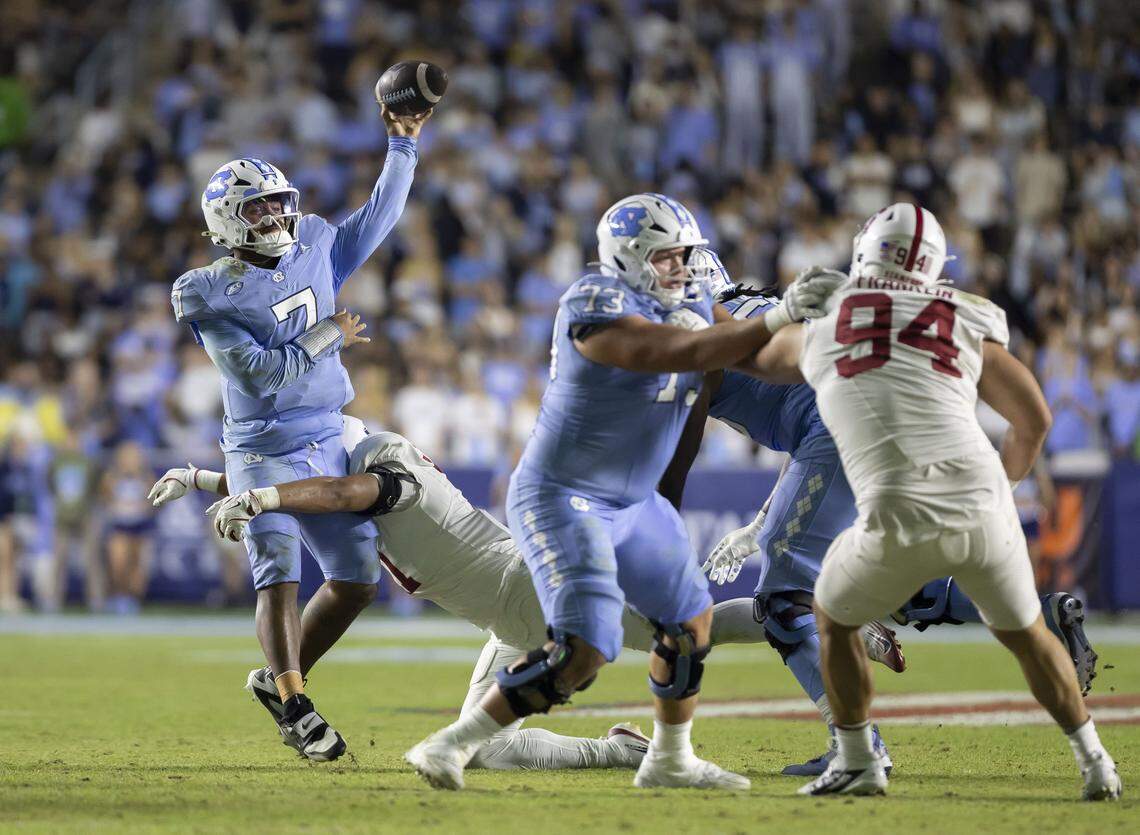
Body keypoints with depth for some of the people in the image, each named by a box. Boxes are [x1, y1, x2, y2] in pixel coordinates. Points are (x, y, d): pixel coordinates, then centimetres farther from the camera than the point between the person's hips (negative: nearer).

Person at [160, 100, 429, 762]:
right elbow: (264, 371, -19)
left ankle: (280, 678, 21)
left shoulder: (315, 252, 6)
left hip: (328, 447, 6)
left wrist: (403, 145, 12)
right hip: (264, 454, -6)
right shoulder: (211, 297, -11)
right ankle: (296, 708, -27)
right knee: (279, 575, -20)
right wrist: (328, 334, -11)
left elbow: (379, 217, 18)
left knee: (358, 579, 6)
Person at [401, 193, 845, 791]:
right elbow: (683, 354, -30)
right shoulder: (597, 305, -22)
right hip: (559, 499, -10)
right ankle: (450, 746, -13)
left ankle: (670, 760, 34)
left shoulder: (690, 300, 5)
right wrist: (777, 319, -33)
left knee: (689, 619, 17)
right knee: (582, 649, -21)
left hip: (632, 503, 10)